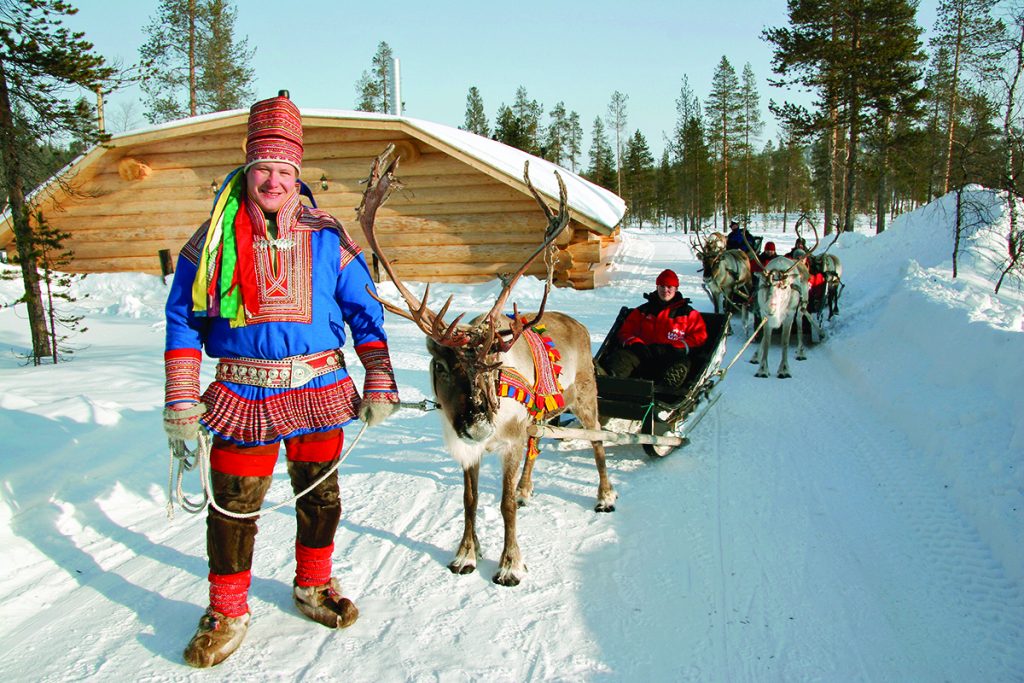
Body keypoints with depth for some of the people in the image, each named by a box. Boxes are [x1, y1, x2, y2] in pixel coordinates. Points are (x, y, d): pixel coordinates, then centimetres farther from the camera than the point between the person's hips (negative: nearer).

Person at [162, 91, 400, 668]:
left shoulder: (326, 236, 0)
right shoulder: (215, 237, 0)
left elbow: (366, 314, 3)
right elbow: (184, 320, 4)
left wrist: (380, 385, -2)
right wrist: (182, 399, -2)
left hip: (319, 390, 1)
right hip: (243, 397, -1)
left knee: (320, 493, 14)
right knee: (234, 504, 4)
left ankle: (314, 586, 37)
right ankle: (228, 611, 25)